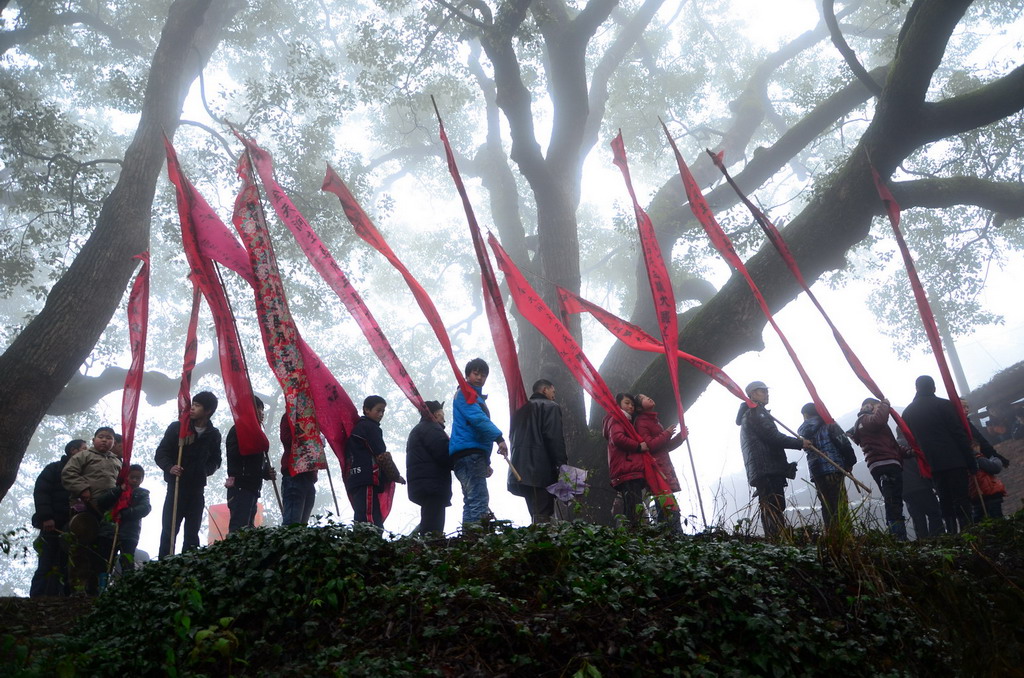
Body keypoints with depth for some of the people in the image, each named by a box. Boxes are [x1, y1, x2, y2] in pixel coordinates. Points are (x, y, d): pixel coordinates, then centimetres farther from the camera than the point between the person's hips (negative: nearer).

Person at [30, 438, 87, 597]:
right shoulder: (55, 468, 6)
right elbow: (40, 492, -4)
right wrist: (46, 517, -15)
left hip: (73, 528, 4)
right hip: (53, 525, -4)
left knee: (64, 566, -2)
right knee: (47, 565, -7)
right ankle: (36, 599, -5)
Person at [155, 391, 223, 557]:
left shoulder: (213, 435, 5)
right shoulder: (177, 427, -1)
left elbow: (215, 460, 14)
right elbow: (160, 453, -1)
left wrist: (206, 469, -5)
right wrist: (170, 467, -19)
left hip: (197, 488, 2)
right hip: (176, 485, -2)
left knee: (192, 533, 6)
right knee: (169, 529, -3)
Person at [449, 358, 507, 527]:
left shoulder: (478, 397, 28)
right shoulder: (465, 394, -2)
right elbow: (478, 418, -18)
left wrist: (486, 462, 29)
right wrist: (499, 438, -26)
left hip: (473, 455, 10)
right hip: (468, 451, -10)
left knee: (472, 500, 7)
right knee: (479, 500, -18)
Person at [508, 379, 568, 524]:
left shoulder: (521, 410, 25)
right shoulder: (550, 406, 0)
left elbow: (512, 437, 23)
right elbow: (555, 438, -12)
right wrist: (562, 463, -12)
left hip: (520, 469, 8)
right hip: (542, 470, -8)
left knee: (535, 514, 12)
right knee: (543, 515, -12)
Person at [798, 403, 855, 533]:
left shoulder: (803, 430, 13)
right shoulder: (828, 424, 2)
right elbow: (844, 444, -5)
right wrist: (850, 462, 6)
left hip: (816, 473, 4)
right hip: (834, 469, -4)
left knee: (827, 507, 10)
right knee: (840, 505, -7)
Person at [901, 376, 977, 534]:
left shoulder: (908, 412, 13)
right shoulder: (944, 405, -2)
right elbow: (960, 434, -5)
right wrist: (972, 463, -3)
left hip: (933, 466, 4)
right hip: (954, 461, -4)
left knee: (945, 503, 9)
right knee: (961, 503, -6)